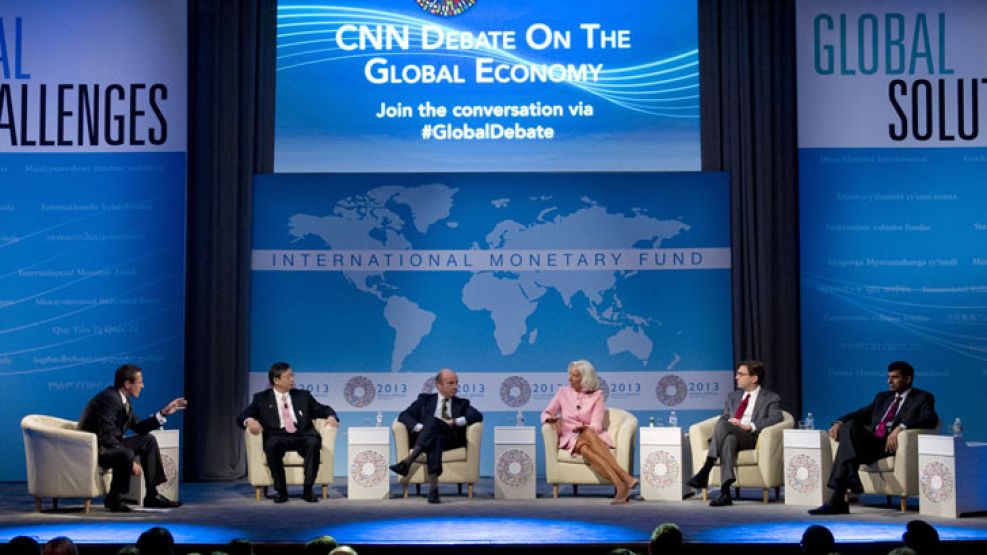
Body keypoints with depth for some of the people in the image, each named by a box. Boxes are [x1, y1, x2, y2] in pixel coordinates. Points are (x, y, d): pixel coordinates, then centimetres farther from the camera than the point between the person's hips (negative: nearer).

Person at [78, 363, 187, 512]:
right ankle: (114, 499, -12)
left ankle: (152, 495, 5)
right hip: (94, 449, -11)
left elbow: (139, 428, 15)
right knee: (127, 454, -35)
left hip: (108, 445, 11)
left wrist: (164, 413, 8)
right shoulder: (109, 399, -23)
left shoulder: (125, 400, 7)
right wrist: (131, 461, -28)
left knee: (148, 441, 7)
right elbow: (106, 437, -29)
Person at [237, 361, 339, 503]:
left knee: (313, 442, -33)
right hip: (278, 437, -1)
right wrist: (250, 420, -16)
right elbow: (241, 417, 8)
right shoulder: (262, 398, 14)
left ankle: (307, 489, -26)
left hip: (302, 437, 1)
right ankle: (281, 491, -24)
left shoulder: (302, 396, 21)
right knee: (271, 445, -37)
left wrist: (331, 416, -3)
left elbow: (323, 409, 21)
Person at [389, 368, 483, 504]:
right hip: (427, 438, 0)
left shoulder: (462, 403, 25)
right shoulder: (425, 400, 24)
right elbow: (403, 415, 10)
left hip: (451, 440, 0)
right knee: (435, 438, -38)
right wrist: (420, 428, -10)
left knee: (434, 421, -32)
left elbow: (478, 416, 4)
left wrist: (454, 422, -12)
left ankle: (407, 461, -50)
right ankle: (433, 487, -56)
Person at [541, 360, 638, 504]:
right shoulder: (563, 392, 10)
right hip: (570, 439, 1)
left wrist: (584, 429, -26)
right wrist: (552, 419, -14)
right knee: (585, 449, -37)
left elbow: (596, 425, -4)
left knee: (588, 434, -41)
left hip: (592, 435, -1)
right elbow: (546, 414, 10)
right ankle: (625, 480, -53)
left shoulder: (596, 395, 4)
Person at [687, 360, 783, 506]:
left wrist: (749, 426, -18)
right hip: (731, 437, 4)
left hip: (751, 438, -4)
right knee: (729, 439, -37)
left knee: (723, 423, -33)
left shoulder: (771, 398, 12)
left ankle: (705, 471, -39)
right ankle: (725, 492, -50)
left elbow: (776, 418, -5)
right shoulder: (733, 396, 29)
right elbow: (724, 416, 23)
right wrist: (728, 421, -4)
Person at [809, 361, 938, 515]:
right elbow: (861, 414, 23)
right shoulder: (882, 397, 30)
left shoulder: (922, 398, 10)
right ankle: (851, 475, -39)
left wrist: (901, 427, -24)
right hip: (870, 443, 6)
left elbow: (931, 419, -9)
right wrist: (839, 422, 1)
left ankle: (837, 500, -40)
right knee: (849, 425, -26)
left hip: (891, 446, -6)